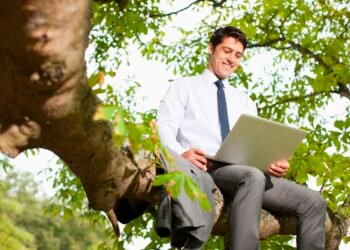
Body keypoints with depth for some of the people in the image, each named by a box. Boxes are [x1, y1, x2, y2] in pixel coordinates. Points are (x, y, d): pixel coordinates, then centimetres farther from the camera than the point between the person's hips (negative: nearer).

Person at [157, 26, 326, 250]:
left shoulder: (244, 101, 30)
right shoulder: (184, 87, 15)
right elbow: (163, 128, -1)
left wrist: (273, 163, -7)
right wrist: (181, 153, -24)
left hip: (247, 173, 6)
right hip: (203, 170, -6)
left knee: (313, 202, -10)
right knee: (253, 177, -40)